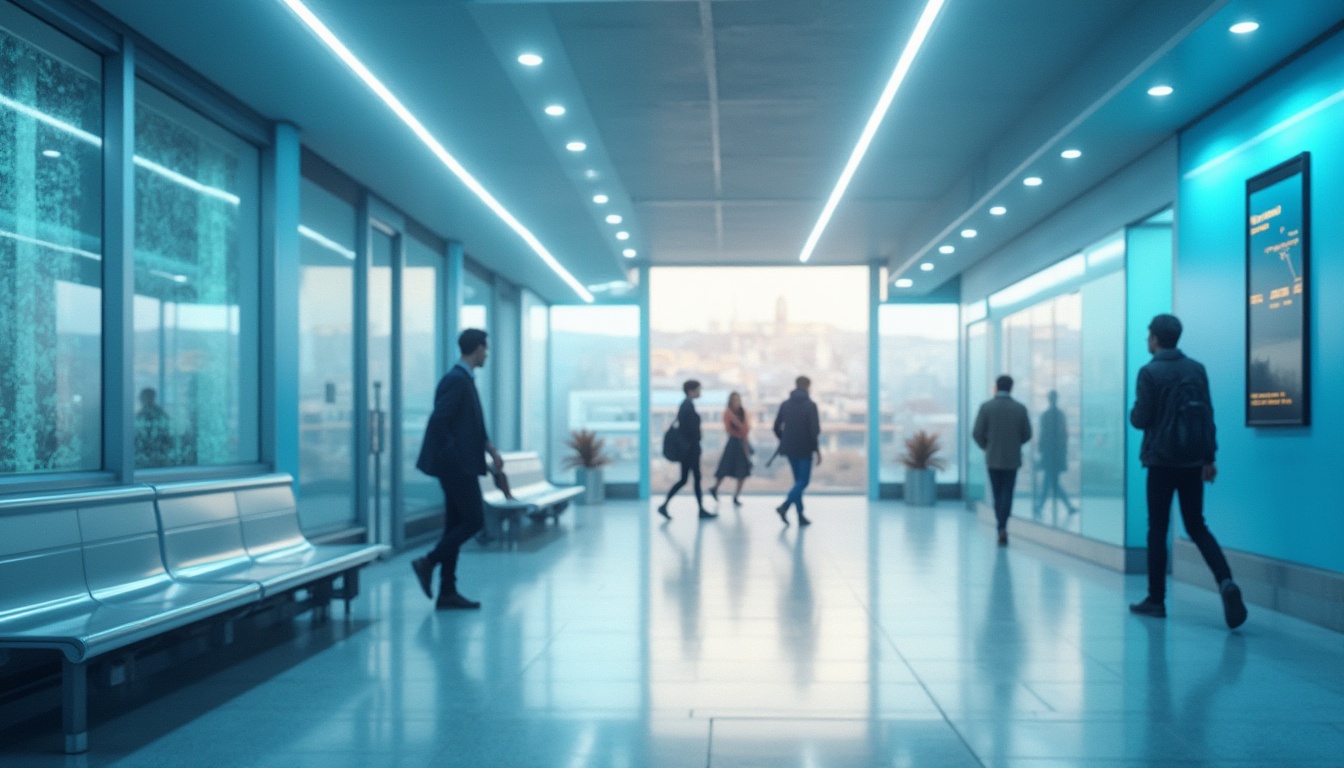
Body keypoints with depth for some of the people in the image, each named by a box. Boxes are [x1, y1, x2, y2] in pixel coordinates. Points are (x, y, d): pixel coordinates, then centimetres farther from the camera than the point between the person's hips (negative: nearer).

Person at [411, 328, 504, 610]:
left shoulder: (464, 379, 16)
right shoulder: (456, 380, -14)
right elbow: (438, 421, -22)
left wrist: (491, 449, 12)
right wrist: (452, 454, -16)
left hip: (461, 465, 10)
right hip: (456, 465, -10)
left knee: (456, 525, 9)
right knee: (474, 520, -8)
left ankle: (447, 592, 12)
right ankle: (428, 562, 0)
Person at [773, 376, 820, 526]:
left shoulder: (785, 404, 6)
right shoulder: (810, 405, -9)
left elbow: (776, 427, 7)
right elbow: (814, 430, -14)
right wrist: (817, 449, -7)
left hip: (789, 449, 6)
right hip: (804, 449, -5)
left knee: (798, 480, 14)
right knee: (803, 481, 0)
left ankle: (801, 515, 12)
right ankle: (784, 507, -19)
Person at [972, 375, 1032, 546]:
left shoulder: (986, 407, -8)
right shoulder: (1020, 408, -4)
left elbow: (977, 433, -9)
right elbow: (1027, 435, 0)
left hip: (993, 458, 0)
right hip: (1012, 458, 0)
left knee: (998, 494, 12)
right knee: (1007, 493, 4)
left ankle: (1002, 528, 14)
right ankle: (1002, 527, -13)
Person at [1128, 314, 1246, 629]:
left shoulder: (1150, 372, -10)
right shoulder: (1197, 369, 6)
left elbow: (1140, 420, -11)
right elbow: (1207, 415, 6)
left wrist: (1134, 410, 12)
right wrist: (1209, 457, 11)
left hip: (1161, 461, -4)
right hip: (1193, 461, 4)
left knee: (1157, 530, 6)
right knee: (1197, 526, 12)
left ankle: (1156, 599, 11)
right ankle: (1226, 582, -11)